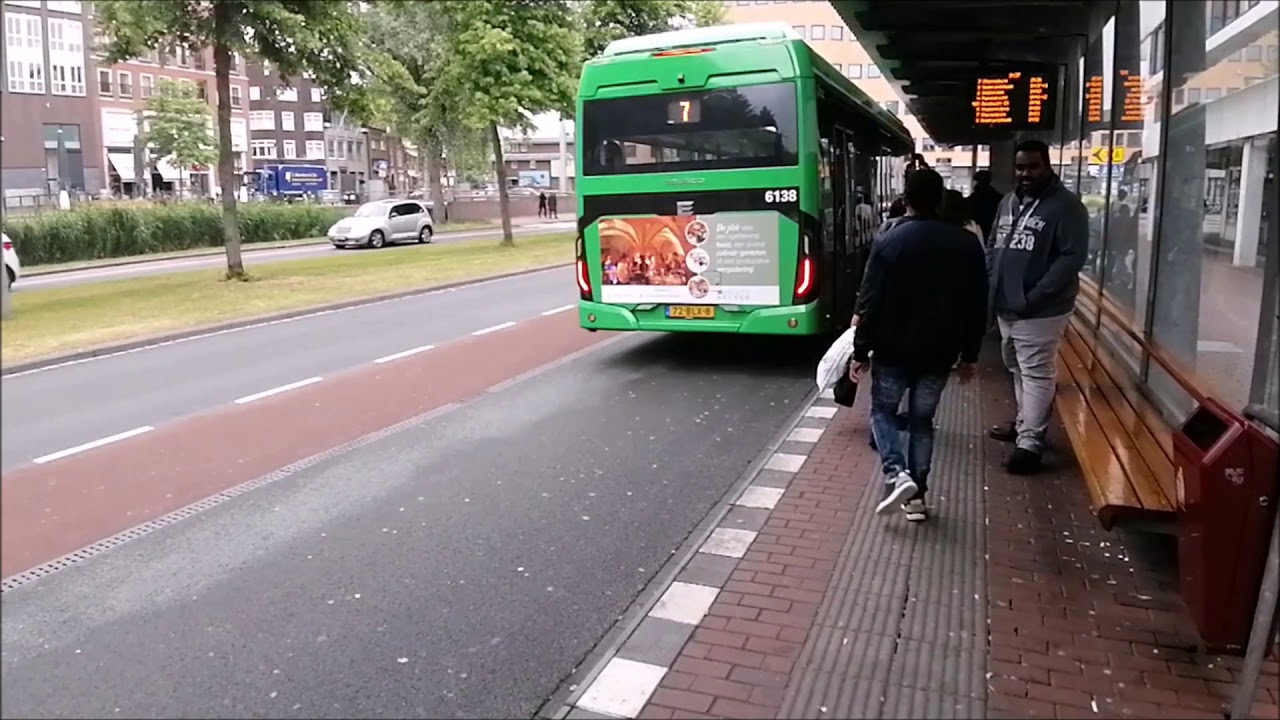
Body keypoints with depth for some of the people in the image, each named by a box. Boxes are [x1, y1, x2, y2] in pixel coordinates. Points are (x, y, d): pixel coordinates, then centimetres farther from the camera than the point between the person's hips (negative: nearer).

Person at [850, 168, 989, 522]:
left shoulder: (889, 241, -11)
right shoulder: (967, 244, 1)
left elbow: (870, 302, -11)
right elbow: (977, 306, 6)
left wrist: (861, 351, -2)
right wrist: (969, 354, 15)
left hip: (893, 349, -3)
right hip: (939, 352, 3)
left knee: (883, 410, 15)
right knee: (922, 419, 15)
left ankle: (896, 473, -6)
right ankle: (917, 495, 16)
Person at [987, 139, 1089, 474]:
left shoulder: (1066, 206, -10)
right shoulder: (1008, 202, 13)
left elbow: (1072, 257, -17)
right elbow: (993, 248, 19)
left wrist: (1033, 298, -22)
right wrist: (990, 289, 4)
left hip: (1041, 311, -7)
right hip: (1005, 307, 8)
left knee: (1037, 374, -5)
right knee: (1019, 370, 19)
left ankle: (1030, 443, -1)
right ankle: (1025, 422, 34)